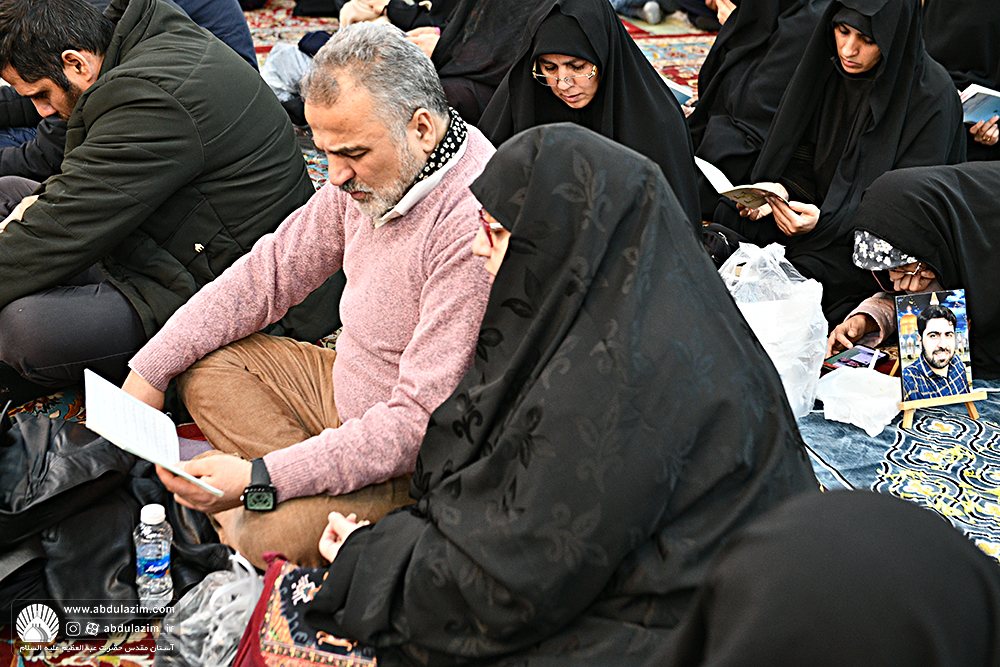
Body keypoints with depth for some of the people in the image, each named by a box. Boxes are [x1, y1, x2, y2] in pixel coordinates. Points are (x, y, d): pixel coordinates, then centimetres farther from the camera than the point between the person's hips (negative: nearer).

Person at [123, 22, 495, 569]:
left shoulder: (474, 226, -32)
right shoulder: (369, 172, -4)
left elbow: (421, 421, -31)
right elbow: (273, 271, 7)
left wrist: (260, 478, -32)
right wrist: (150, 368, 1)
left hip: (422, 458, -9)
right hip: (350, 391, 9)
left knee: (270, 535, -29)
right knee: (203, 365, 2)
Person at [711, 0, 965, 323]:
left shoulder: (933, 96, -19)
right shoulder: (828, 65, -3)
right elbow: (805, 156, 6)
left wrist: (826, 221, -31)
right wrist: (781, 189, -16)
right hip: (823, 206, 6)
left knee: (809, 268, -32)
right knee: (730, 216, -17)